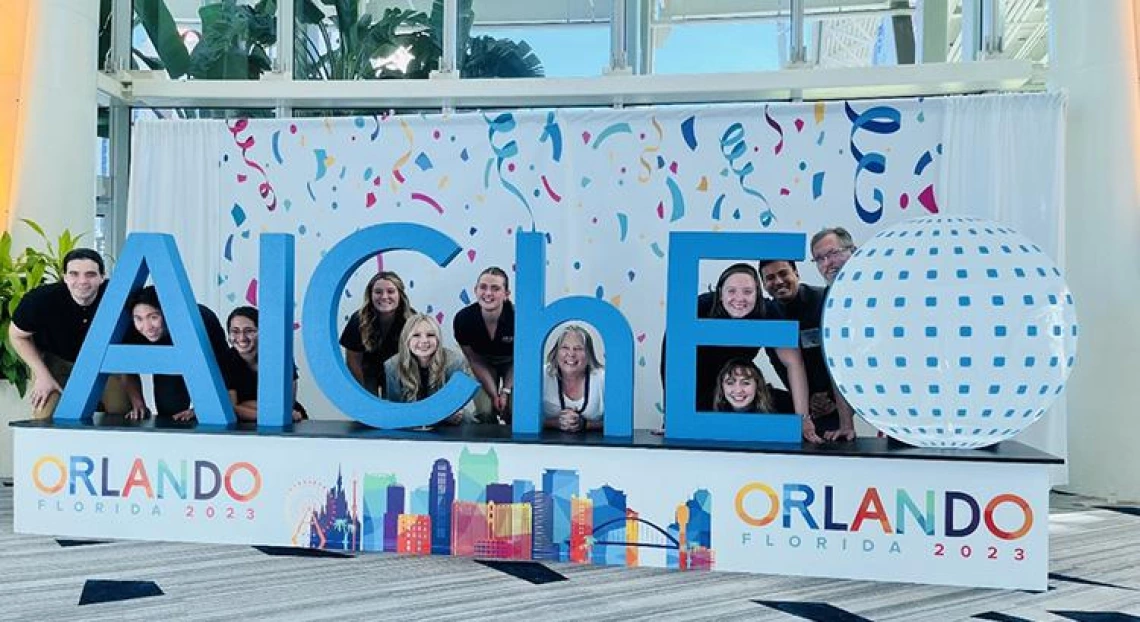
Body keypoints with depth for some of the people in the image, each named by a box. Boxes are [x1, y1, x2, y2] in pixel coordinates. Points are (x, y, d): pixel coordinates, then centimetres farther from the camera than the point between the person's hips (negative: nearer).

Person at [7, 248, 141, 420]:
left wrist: (135, 393, -19)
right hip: (55, 360, 0)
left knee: (122, 411, -8)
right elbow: (17, 336, -8)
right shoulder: (41, 299, -29)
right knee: (45, 417, -12)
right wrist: (43, 376, -15)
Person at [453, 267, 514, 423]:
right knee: (485, 411, -16)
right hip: (484, 365, 1)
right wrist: (494, 394, -15)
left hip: (510, 364, -1)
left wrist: (505, 391, -18)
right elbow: (475, 361, -12)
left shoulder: (516, 316, -31)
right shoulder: (463, 319, -26)